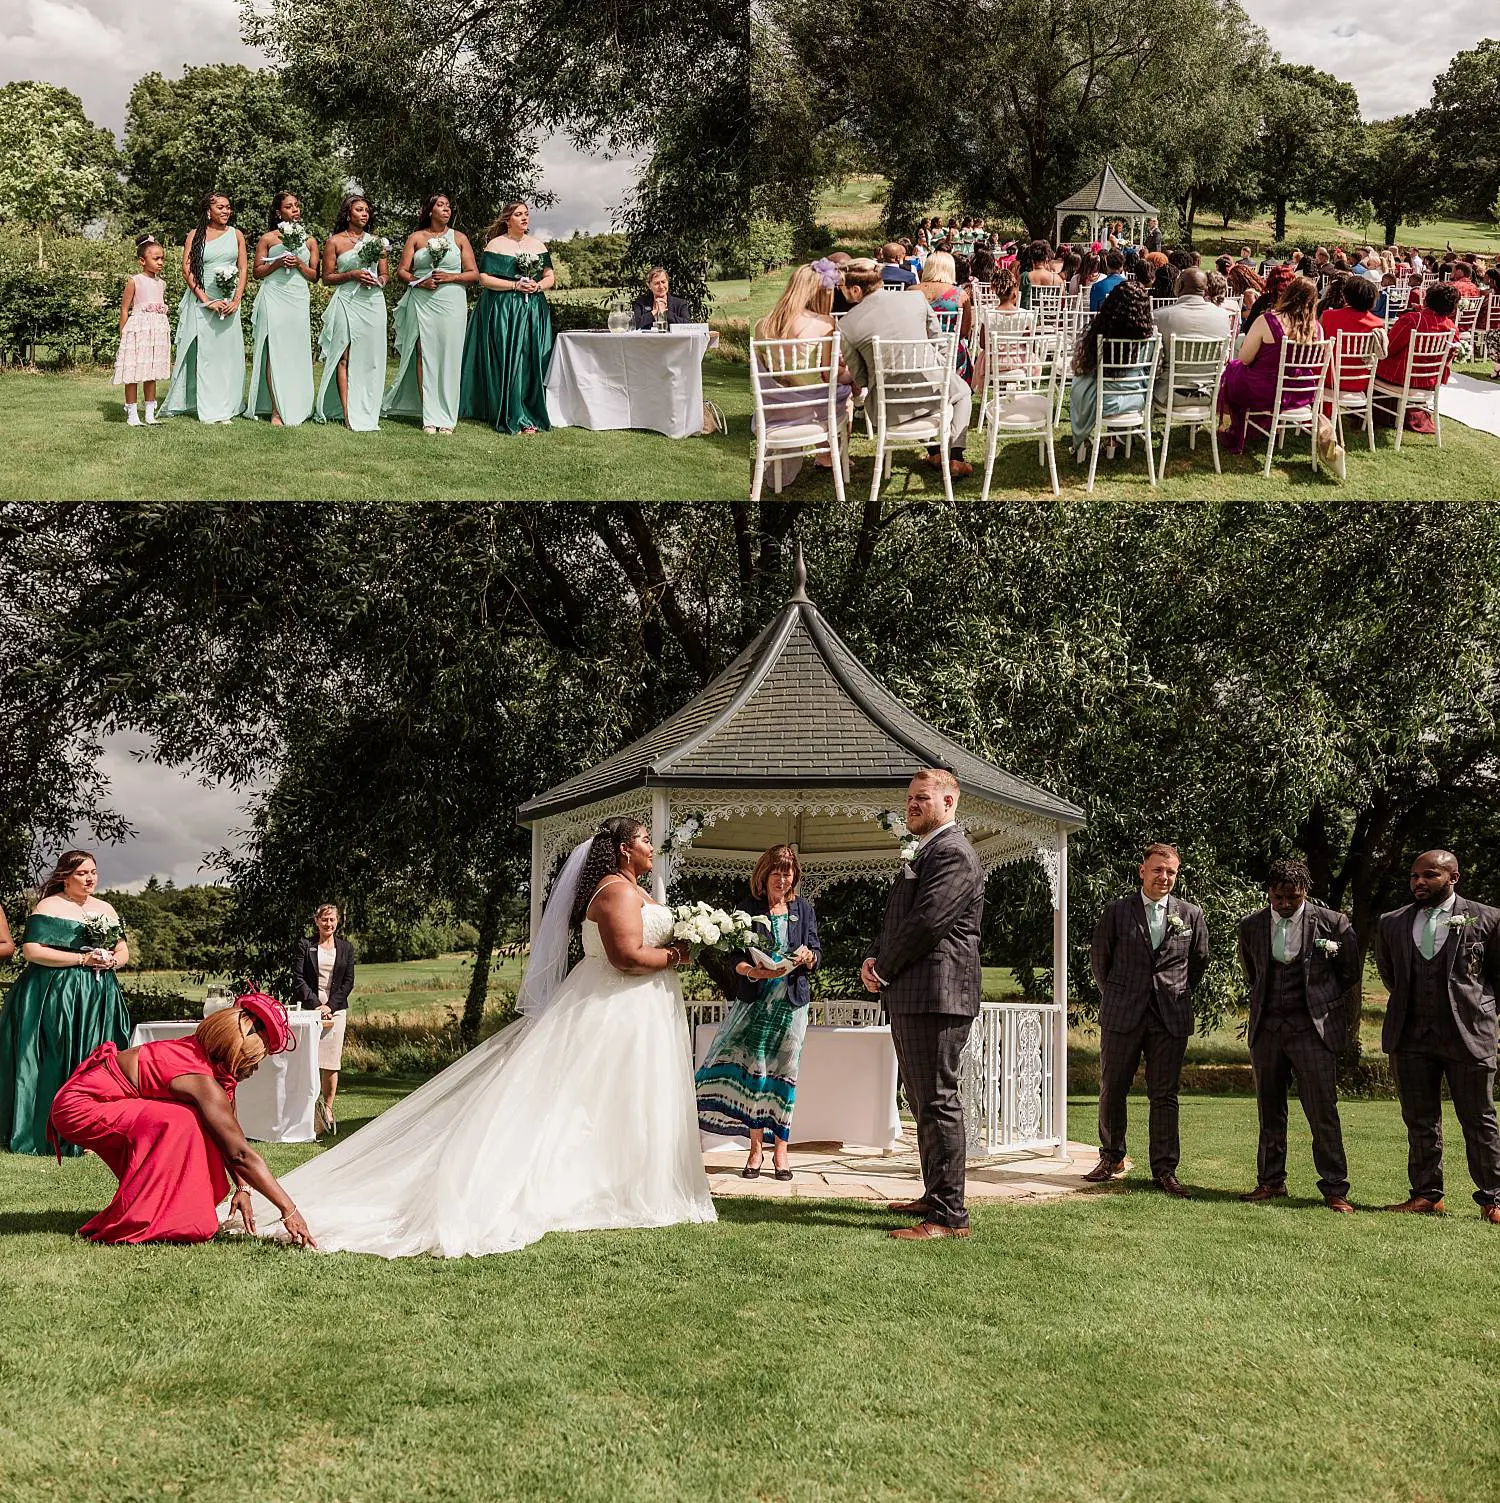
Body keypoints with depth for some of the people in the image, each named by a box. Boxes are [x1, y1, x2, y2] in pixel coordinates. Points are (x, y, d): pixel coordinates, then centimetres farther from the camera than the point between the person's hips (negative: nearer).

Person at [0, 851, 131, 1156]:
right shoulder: (49, 907, -3)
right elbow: (31, 950, -13)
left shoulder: (105, 909, 15)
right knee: (55, 1064, -8)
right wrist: (82, 959, -15)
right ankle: (43, 1135, -3)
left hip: (99, 999, 5)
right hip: (54, 996, -5)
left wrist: (112, 960, -6)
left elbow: (124, 951, 18)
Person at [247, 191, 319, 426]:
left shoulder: (309, 241, 14)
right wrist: (277, 263, -9)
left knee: (296, 353, -2)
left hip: (299, 299, 3)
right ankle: (277, 410, -11)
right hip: (274, 298, -3)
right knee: (274, 353, -10)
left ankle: (295, 410, 2)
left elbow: (314, 276, 13)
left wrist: (299, 263, -5)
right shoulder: (267, 238, 7)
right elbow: (257, 272, 7)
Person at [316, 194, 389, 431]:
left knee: (371, 358, 0)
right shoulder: (335, 241, 4)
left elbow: (385, 274, 20)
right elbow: (327, 278, 3)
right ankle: (349, 414, -9)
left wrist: (379, 281, -3)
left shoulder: (376, 242, 14)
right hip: (347, 303, -3)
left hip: (373, 302, 3)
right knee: (345, 358, -7)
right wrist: (352, 274, -11)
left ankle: (367, 414, 3)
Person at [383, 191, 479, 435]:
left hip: (451, 304, 0)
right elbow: (401, 271, 7)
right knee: (424, 357, -5)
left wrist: (450, 277, -9)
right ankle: (430, 418, -4)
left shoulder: (459, 238, 10)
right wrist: (420, 281, -11)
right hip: (422, 303, 0)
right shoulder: (416, 238, 10)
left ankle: (447, 419, 0)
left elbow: (474, 274, 7)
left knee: (449, 359, -3)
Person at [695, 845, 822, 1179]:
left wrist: (808, 956, -15)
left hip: (791, 1001, 1)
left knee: (783, 1072, 1)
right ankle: (756, 1147, 3)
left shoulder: (803, 908, 9)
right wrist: (752, 972, -21)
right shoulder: (748, 908, 3)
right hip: (755, 1001, -1)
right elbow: (734, 956, -2)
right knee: (753, 1070, -5)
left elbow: (817, 953, 8)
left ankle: (780, 1149, 6)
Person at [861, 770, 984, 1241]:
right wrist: (874, 959, 4)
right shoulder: (927, 853, 22)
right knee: (924, 1101, 17)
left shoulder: (952, 854, -12)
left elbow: (926, 922, -20)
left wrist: (884, 970, -8)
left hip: (936, 994, -11)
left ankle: (949, 1216, -9)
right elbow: (898, 920, 23)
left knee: (938, 1102, -10)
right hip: (912, 997, 11)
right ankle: (936, 1196, 27)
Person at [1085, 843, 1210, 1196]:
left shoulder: (1191, 915, 6)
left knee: (1165, 1096, 1)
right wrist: (1114, 997, 11)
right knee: (1111, 1090, 6)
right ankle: (1111, 1158, 22)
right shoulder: (1116, 912, 3)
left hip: (1171, 1018, 0)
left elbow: (1199, 961, 18)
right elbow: (1099, 959, 12)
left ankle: (1165, 1170, 5)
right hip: (1122, 1016, 0)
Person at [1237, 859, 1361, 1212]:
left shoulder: (1332, 923, -5)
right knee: (1269, 1111, 10)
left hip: (1313, 1026, -3)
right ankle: (1271, 1181, 19)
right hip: (1267, 1027, 4)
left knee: (1323, 1110, -7)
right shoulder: (1251, 926, 4)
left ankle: (1334, 1189, -1)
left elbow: (1350, 972, 9)